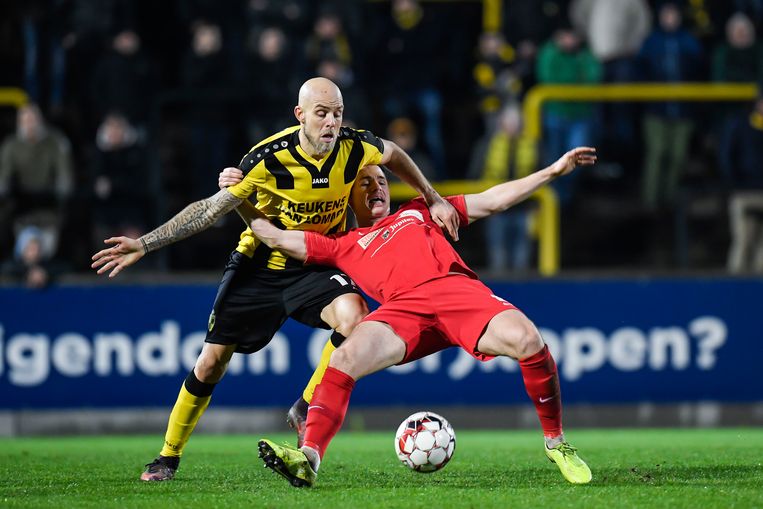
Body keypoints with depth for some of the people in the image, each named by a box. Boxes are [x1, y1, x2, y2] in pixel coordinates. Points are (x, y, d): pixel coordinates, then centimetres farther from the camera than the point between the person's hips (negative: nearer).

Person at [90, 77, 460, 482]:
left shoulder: (354, 147, -17)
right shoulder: (269, 158, -24)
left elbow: (393, 154, 9)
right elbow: (210, 209, -16)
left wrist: (433, 199, 7)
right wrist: (144, 244, -22)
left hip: (316, 266, 1)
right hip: (260, 264, -1)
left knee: (353, 318, -30)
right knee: (211, 363, 2)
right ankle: (168, 456, 24)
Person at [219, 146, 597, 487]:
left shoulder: (418, 213, 35)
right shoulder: (342, 245, 30)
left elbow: (492, 200, 33)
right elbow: (275, 237, 25)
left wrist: (554, 171, 29)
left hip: (456, 288, 0)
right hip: (404, 307, 0)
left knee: (526, 339, -26)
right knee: (346, 357, -28)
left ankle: (556, 444, -9)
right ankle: (308, 459, -35)